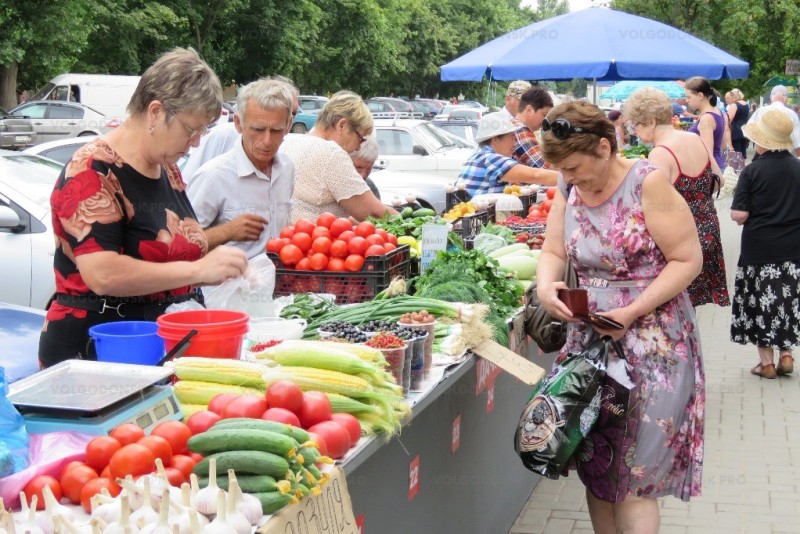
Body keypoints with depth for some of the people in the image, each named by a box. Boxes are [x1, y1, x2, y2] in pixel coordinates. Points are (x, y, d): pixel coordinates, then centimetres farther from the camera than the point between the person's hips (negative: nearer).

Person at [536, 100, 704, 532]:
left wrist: (632, 311, -22)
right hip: (590, 340, 6)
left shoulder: (647, 183, -14)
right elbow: (553, 251, 8)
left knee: (632, 481, -4)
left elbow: (688, 259, -14)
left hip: (651, 346, -6)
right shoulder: (569, 187, 3)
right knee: (595, 468, 11)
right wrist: (546, 286, -15)